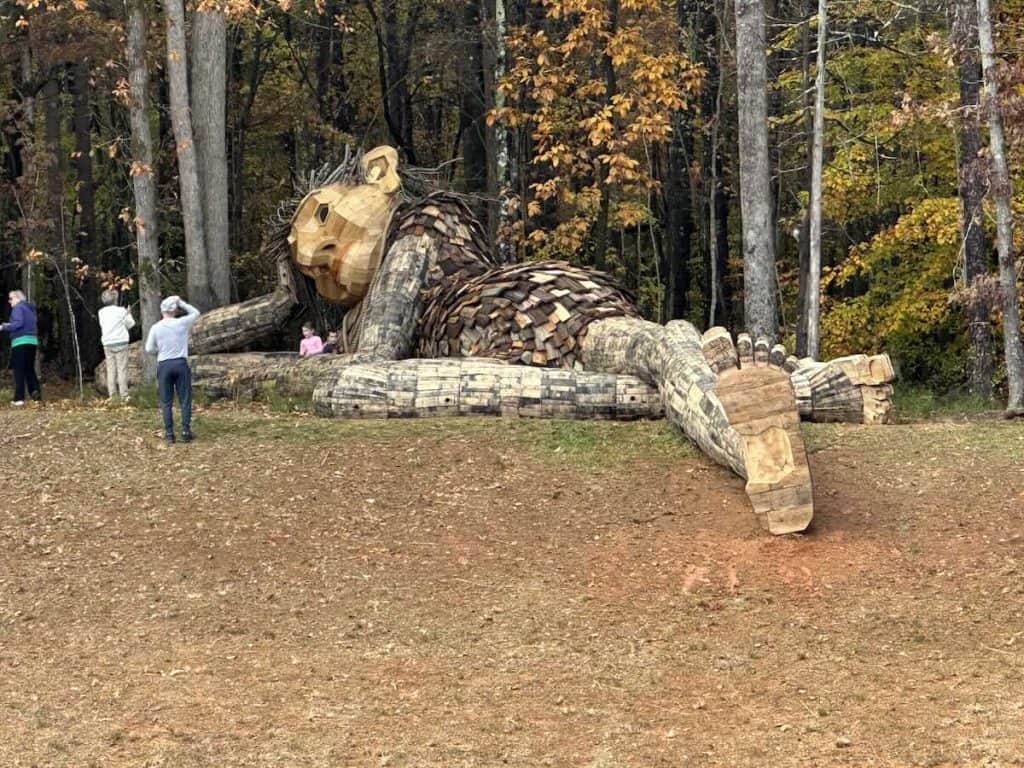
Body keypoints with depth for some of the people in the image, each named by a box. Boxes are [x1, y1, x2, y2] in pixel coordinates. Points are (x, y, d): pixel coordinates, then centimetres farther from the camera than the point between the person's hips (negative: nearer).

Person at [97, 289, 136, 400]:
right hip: (120, 342, -4)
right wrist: (128, 314, 19)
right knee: (122, 369, -3)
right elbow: (130, 324, 2)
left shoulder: (101, 312, 5)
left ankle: (112, 395, 3)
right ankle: (124, 394, -7)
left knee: (111, 370, 5)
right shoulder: (120, 311, -7)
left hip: (107, 344, 4)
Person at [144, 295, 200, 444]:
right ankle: (185, 431, 0)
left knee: (166, 402, 6)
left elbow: (149, 349, 3)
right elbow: (195, 313, 14)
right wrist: (181, 302, 12)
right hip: (181, 364, -1)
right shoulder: (182, 323, -4)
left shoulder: (156, 328, -3)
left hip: (164, 365, 1)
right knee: (185, 400, 4)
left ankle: (169, 433, 4)